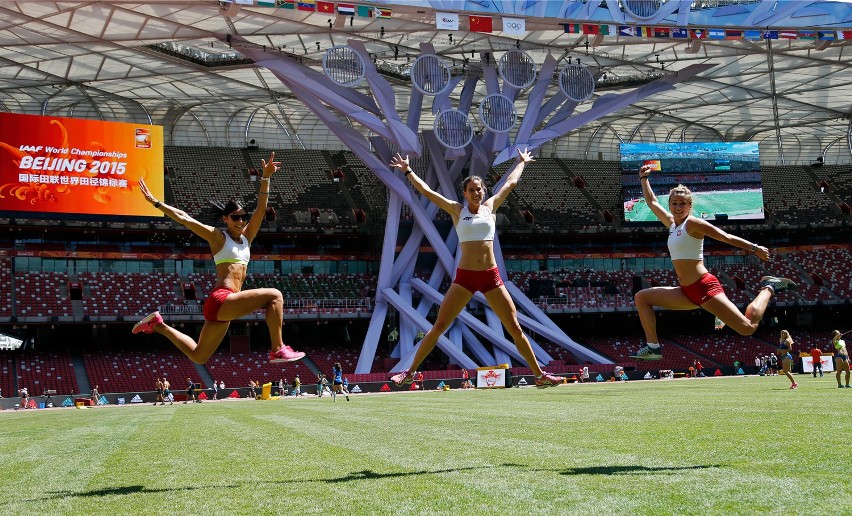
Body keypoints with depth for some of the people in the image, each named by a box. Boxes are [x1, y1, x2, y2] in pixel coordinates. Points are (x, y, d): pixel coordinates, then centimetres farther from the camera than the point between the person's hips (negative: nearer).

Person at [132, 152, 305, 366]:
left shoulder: (246, 237, 17)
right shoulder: (218, 236, 1)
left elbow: (261, 208, 9)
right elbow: (184, 219, -2)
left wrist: (266, 178, 2)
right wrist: (156, 202, -6)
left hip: (225, 305, 8)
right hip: (220, 299, -8)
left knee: (198, 356, 16)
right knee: (274, 295, -19)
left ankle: (157, 324, 27)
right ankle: (278, 350, -21)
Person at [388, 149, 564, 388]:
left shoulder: (490, 207, 10)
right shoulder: (457, 210, 4)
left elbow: (510, 183, 24)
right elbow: (426, 191, 4)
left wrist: (521, 163, 35)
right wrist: (408, 171, 5)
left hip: (491, 276, 2)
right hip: (465, 276, -2)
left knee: (515, 328, 3)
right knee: (438, 326, -5)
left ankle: (540, 375, 12)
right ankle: (409, 372, 3)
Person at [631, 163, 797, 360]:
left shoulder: (693, 223, -9)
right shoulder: (671, 223, 12)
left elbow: (727, 237, -9)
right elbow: (652, 202, 26)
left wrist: (754, 248, -11)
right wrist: (644, 178, 29)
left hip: (704, 287, -8)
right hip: (687, 292, 8)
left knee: (748, 327, -12)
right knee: (641, 297, 3)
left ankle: (768, 288, 13)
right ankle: (653, 347, 1)